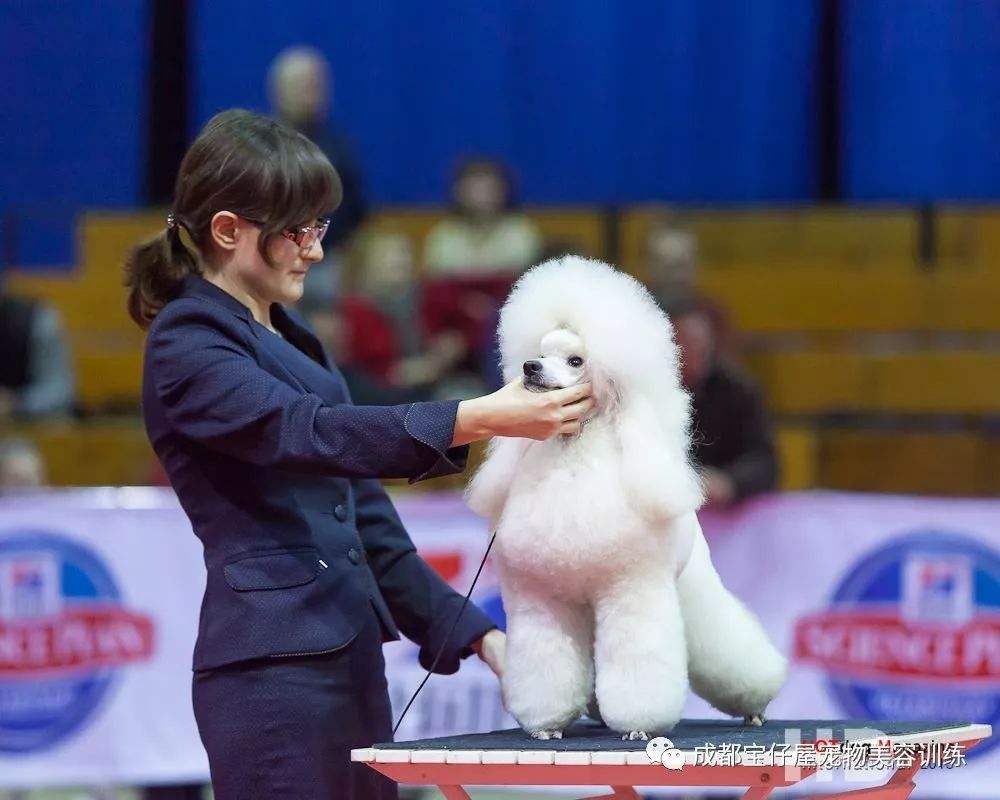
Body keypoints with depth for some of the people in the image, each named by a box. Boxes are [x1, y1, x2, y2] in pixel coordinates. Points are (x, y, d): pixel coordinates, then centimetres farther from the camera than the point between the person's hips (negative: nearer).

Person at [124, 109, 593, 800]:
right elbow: (315, 434, -24)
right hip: (271, 662, -9)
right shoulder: (187, 348, -8)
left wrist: (471, 632, 15)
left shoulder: (291, 339, 20)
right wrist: (478, 419, -33)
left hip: (351, 651, 9)